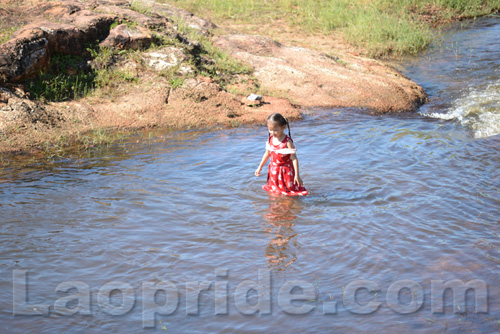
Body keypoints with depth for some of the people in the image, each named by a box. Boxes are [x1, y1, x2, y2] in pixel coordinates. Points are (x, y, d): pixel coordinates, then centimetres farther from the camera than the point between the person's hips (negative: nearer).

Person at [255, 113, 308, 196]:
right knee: (273, 191, 14)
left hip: (286, 171, -6)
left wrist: (297, 175, -23)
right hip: (274, 171, 6)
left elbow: (294, 158, -20)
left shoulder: (287, 142, -21)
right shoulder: (270, 139, -3)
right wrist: (260, 167, 17)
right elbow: (267, 154, 13)